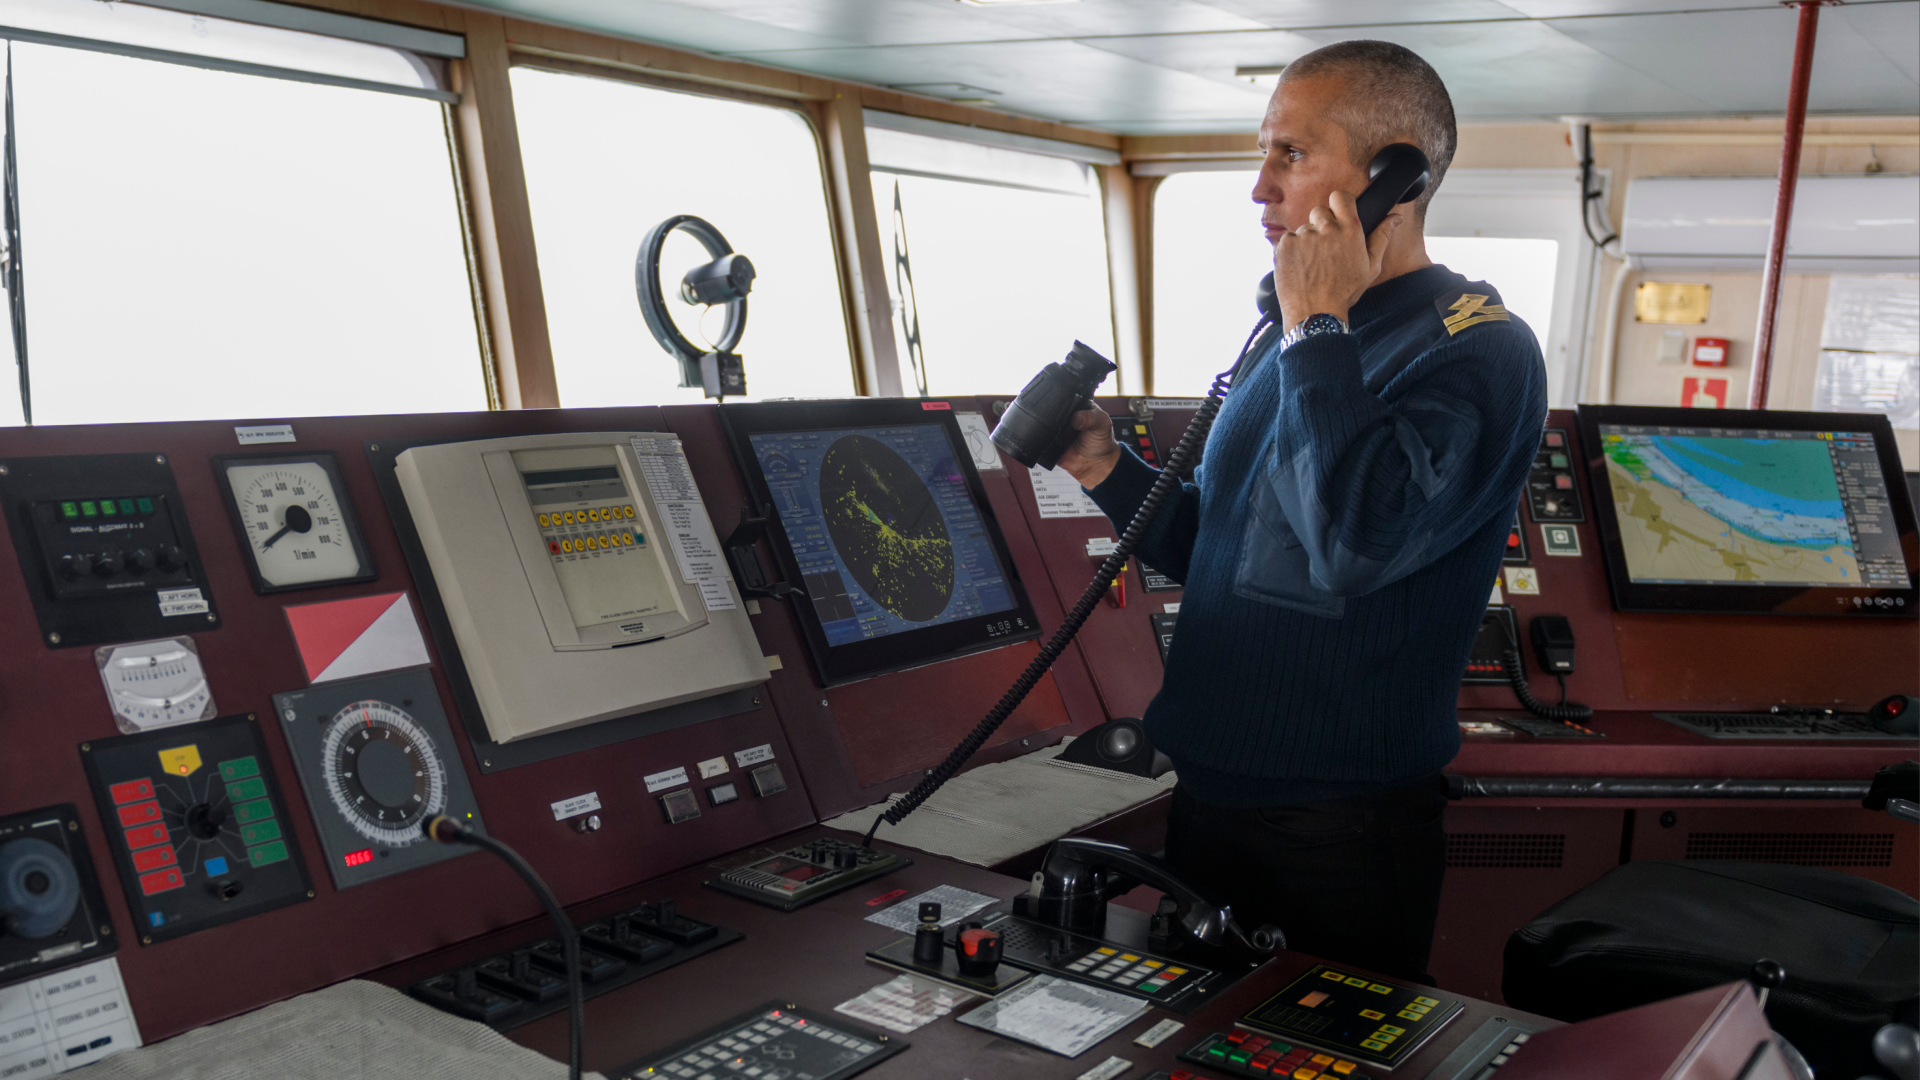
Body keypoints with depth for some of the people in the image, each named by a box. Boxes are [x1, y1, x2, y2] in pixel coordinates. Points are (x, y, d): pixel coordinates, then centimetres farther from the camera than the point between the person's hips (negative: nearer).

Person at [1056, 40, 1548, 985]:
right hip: (1209, 789, 7)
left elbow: (1357, 542, -30)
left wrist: (1317, 327, -20)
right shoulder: (1282, 339, 11)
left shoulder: (1478, 349, -13)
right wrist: (1105, 469, 1)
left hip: (1344, 824, -7)